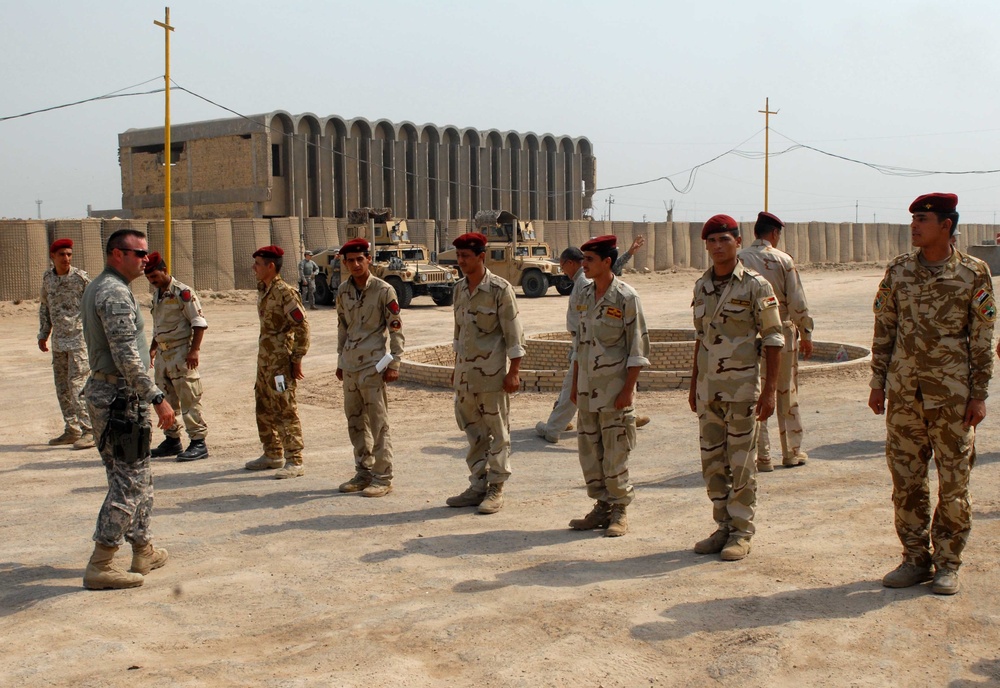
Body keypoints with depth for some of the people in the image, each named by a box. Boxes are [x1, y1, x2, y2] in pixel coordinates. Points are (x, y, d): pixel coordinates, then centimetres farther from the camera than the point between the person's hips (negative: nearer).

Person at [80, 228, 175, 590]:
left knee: (138, 478, 17)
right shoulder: (115, 293, -17)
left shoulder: (96, 288, 16)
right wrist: (158, 398, -22)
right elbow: (127, 358, -23)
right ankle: (100, 565, -5)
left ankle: (144, 552, 25)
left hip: (104, 390, 11)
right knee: (128, 482, -7)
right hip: (121, 396, -11)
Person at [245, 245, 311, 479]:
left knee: (285, 411, -7)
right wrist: (263, 355, 19)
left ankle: (294, 462, -2)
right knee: (264, 409, 16)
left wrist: (297, 359, -16)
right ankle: (272, 455, 28)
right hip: (265, 358, 10)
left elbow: (302, 326, -17)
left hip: (281, 360, -10)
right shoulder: (263, 291, 12)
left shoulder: (285, 292, -15)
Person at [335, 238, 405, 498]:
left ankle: (382, 478, 2)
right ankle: (363, 473, 23)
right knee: (355, 422, 12)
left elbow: (396, 328, -7)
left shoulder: (384, 290, -8)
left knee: (378, 423, -4)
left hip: (372, 365, -6)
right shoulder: (343, 291, 9)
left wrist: (394, 364, -11)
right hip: (350, 365, 7)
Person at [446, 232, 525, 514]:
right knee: (473, 432, 12)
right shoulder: (460, 288, 9)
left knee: (498, 433, 2)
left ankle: (496, 489, 10)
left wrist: (514, 371, -14)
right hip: (466, 372, 7)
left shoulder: (500, 289, -11)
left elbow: (513, 332, -11)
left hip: (492, 373, -7)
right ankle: (478, 487, 21)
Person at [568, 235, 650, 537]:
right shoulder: (582, 297, 10)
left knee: (615, 454, -1)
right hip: (587, 388, 6)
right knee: (589, 450, 9)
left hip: (614, 388, -6)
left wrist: (628, 388, -14)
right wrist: (575, 384, 15)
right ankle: (602, 507, 21)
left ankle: (619, 512, 11)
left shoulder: (626, 297, -10)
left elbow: (637, 347, -9)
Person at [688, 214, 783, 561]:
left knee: (741, 463, -1)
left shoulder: (755, 286, -7)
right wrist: (694, 385, 17)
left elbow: (773, 339, -6)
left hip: (742, 386, -6)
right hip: (708, 386, 6)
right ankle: (723, 528, 21)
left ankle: (741, 533, 9)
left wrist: (770, 390, -12)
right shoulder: (702, 285, 10)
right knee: (712, 462, 10)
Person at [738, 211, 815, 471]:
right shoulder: (783, 260, -5)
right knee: (787, 395, 12)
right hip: (783, 333, 0)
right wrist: (806, 335, 6)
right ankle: (792, 452, 20)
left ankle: (762, 457, 5)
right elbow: (798, 302, -4)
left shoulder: (739, 260, -2)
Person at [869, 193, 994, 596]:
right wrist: (878, 383, 7)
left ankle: (947, 563, 16)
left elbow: (982, 339, -2)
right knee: (905, 479, 8)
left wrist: (978, 395, -5)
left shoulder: (973, 274, -3)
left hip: (952, 394, -3)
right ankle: (916, 558, 20)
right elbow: (884, 331, 10)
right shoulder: (898, 271, 5)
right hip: (903, 392, 3)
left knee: (954, 481, 4)